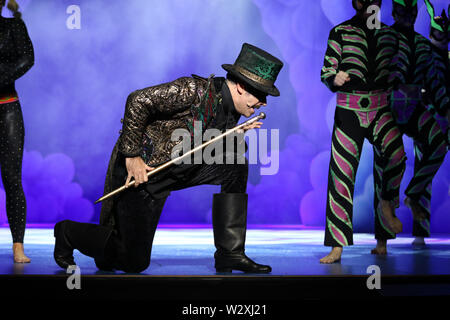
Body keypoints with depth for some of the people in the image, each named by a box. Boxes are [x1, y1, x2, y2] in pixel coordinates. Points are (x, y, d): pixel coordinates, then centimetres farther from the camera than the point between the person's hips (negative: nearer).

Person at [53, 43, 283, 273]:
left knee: (236, 165, -8)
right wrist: (132, 156, -25)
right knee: (134, 262, -2)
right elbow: (138, 101, -26)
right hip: (141, 169, -8)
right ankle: (68, 233, 22)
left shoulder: (230, 111, 3)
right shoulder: (196, 90, -23)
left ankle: (230, 254, -1)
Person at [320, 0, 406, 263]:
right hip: (348, 111, -1)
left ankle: (387, 204, 1)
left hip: (380, 109, 1)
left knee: (396, 153, -28)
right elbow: (326, 72, 2)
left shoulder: (390, 35, 12)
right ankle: (337, 247, 0)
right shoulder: (340, 32, 4)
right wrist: (335, 79, -19)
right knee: (341, 176, -6)